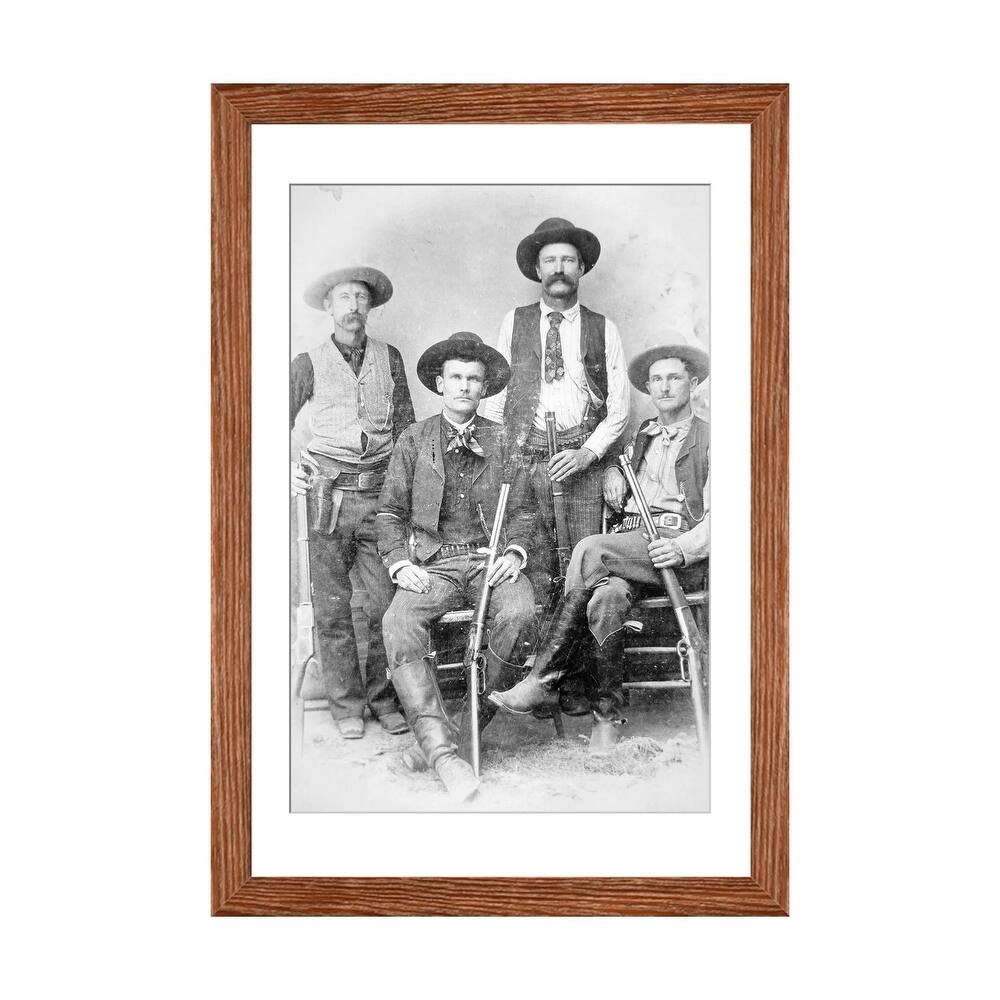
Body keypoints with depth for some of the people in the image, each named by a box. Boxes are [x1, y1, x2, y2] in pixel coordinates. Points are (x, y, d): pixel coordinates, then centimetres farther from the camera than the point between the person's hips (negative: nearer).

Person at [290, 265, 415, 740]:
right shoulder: (309, 363, 8)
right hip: (328, 492, -1)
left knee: (387, 602, -2)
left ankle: (384, 698, 12)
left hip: (380, 491, 1)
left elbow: (405, 425, 13)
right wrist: (285, 470, -5)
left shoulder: (389, 358, 12)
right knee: (332, 606, 1)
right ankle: (346, 704, 12)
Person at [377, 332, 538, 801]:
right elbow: (390, 511, 10)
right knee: (398, 623, -30)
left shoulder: (503, 441, 14)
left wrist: (514, 552, -4)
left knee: (519, 614, -32)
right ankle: (443, 752, -34)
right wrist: (399, 563, -6)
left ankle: (467, 730, -17)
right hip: (433, 563, 0)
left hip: (491, 559, 0)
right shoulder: (413, 440, 12)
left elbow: (522, 510, 15)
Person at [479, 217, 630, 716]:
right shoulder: (514, 322, 13)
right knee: (532, 575, -5)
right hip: (524, 463, 0)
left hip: (582, 464, 0)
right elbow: (496, 394, 13)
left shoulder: (604, 330, 12)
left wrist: (589, 451, -4)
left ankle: (576, 681, 3)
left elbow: (619, 406, 10)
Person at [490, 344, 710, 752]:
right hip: (629, 544, 4)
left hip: (685, 556, -4)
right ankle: (607, 711, -25)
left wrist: (680, 549, -22)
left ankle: (545, 679, -25)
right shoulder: (640, 436, 26)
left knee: (591, 550, -30)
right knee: (606, 596, -32)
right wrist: (613, 473, 10)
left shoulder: (709, 439, 8)